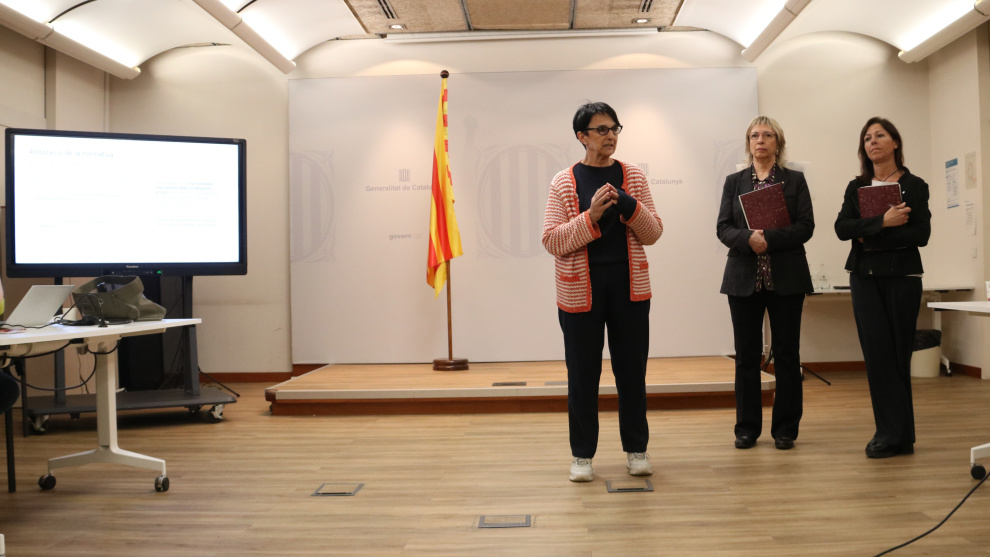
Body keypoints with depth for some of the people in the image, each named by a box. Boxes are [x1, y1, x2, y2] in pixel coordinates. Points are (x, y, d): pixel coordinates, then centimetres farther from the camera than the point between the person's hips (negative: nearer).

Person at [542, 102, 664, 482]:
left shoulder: (634, 178, 6)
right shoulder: (563, 183, -1)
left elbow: (653, 234, 4)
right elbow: (552, 241, -7)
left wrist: (630, 207, -15)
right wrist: (591, 216, -20)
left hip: (630, 289, 2)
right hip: (580, 291, -2)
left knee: (632, 371, 9)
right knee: (582, 375, 6)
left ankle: (636, 449, 24)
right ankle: (582, 455, 19)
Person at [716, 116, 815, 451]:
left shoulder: (795, 180, 7)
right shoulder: (734, 182, 11)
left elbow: (805, 226, -3)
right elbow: (723, 228, 2)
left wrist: (769, 239, -17)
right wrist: (749, 238, -18)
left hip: (786, 278, -1)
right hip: (744, 279, 1)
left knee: (786, 354, 3)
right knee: (747, 355, 4)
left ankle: (785, 429, 12)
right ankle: (747, 428, 13)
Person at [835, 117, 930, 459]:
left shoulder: (915, 186, 2)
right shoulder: (856, 187, 10)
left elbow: (921, 234, -10)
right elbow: (842, 228, -6)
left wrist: (871, 237, -12)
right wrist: (882, 222, -19)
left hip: (901, 276, -2)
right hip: (865, 277, 2)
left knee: (897, 353, 1)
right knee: (877, 352, -3)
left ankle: (894, 434, 10)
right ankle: (894, 433, 5)